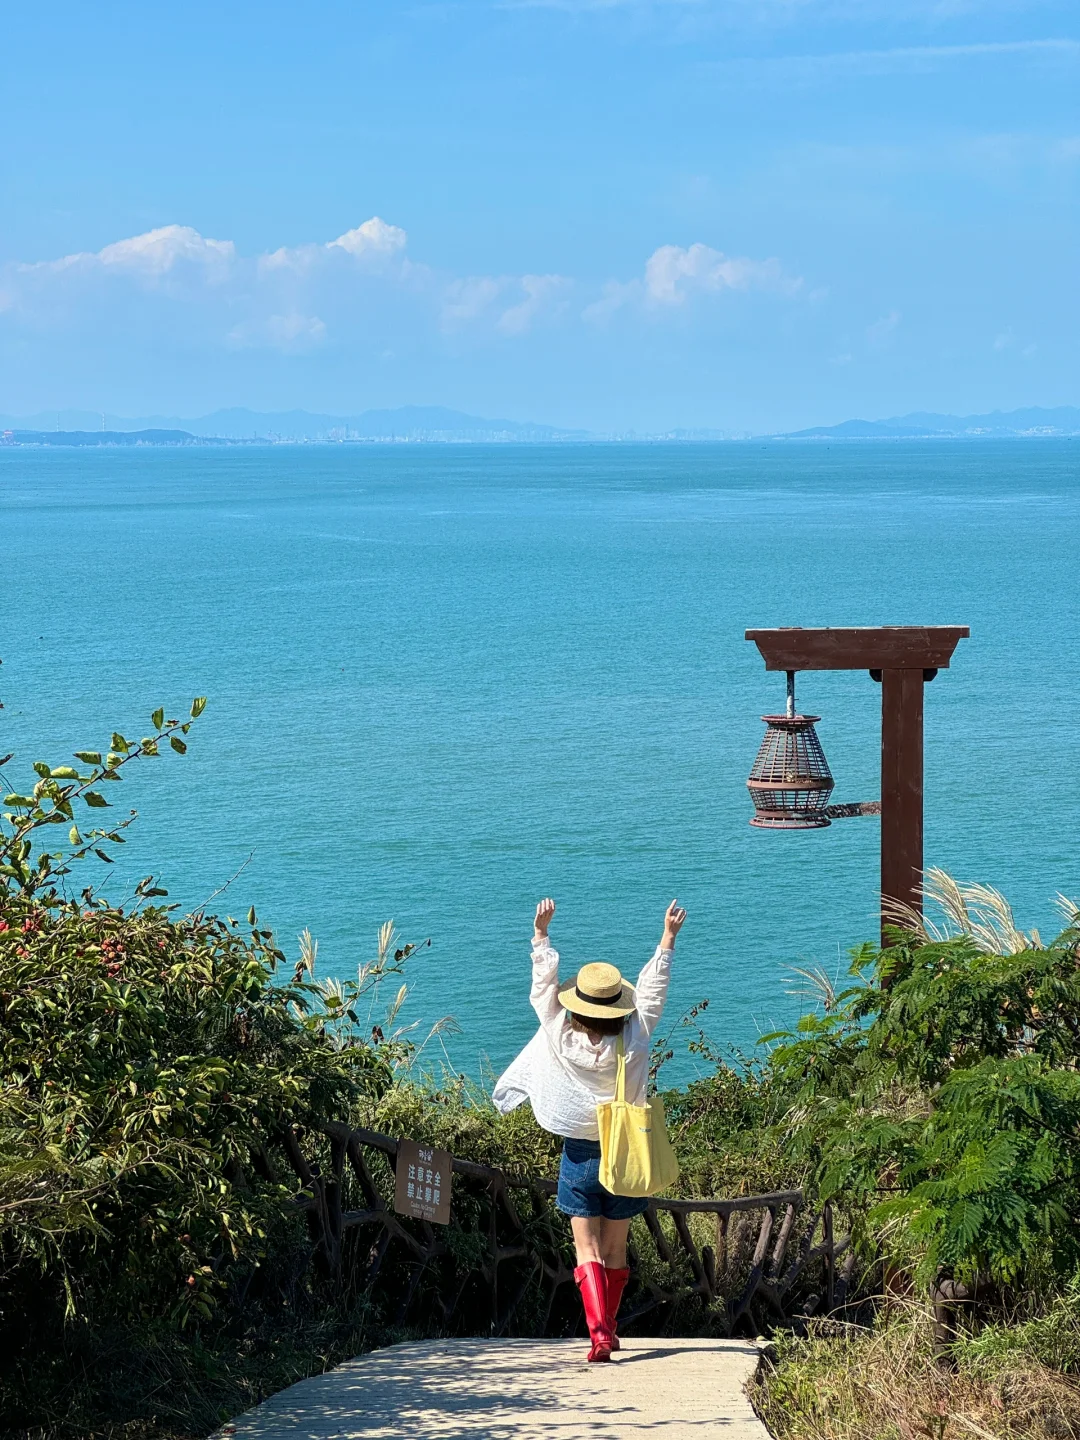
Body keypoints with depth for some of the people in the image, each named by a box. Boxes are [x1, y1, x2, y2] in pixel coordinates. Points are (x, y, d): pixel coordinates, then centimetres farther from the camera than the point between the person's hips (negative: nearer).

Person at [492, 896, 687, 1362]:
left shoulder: (562, 1042, -14)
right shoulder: (634, 1042, -11)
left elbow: (544, 985, -4)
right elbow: (653, 989, 0)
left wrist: (541, 932, 4)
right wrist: (669, 935, 8)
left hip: (580, 1156, -1)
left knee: (588, 1250, -1)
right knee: (616, 1251, 15)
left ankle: (599, 1331, -18)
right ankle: (608, 1328, 25)